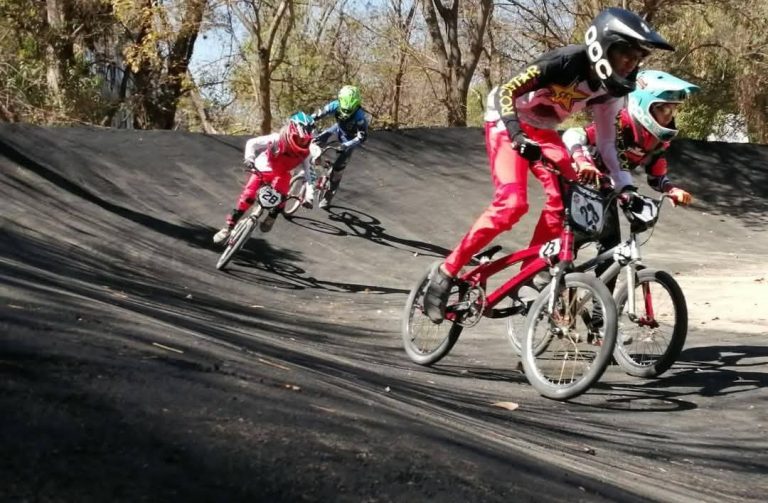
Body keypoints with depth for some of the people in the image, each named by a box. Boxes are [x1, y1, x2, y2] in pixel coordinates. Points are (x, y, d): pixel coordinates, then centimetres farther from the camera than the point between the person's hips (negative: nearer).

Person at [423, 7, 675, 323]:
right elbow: (506, 93, -29)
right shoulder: (566, 62, -29)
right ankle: (447, 273, -15)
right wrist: (517, 135, -41)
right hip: (507, 121, -7)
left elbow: (606, 143, 0)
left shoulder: (610, 90, -8)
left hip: (543, 129, 7)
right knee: (512, 202, -23)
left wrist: (625, 187, -8)